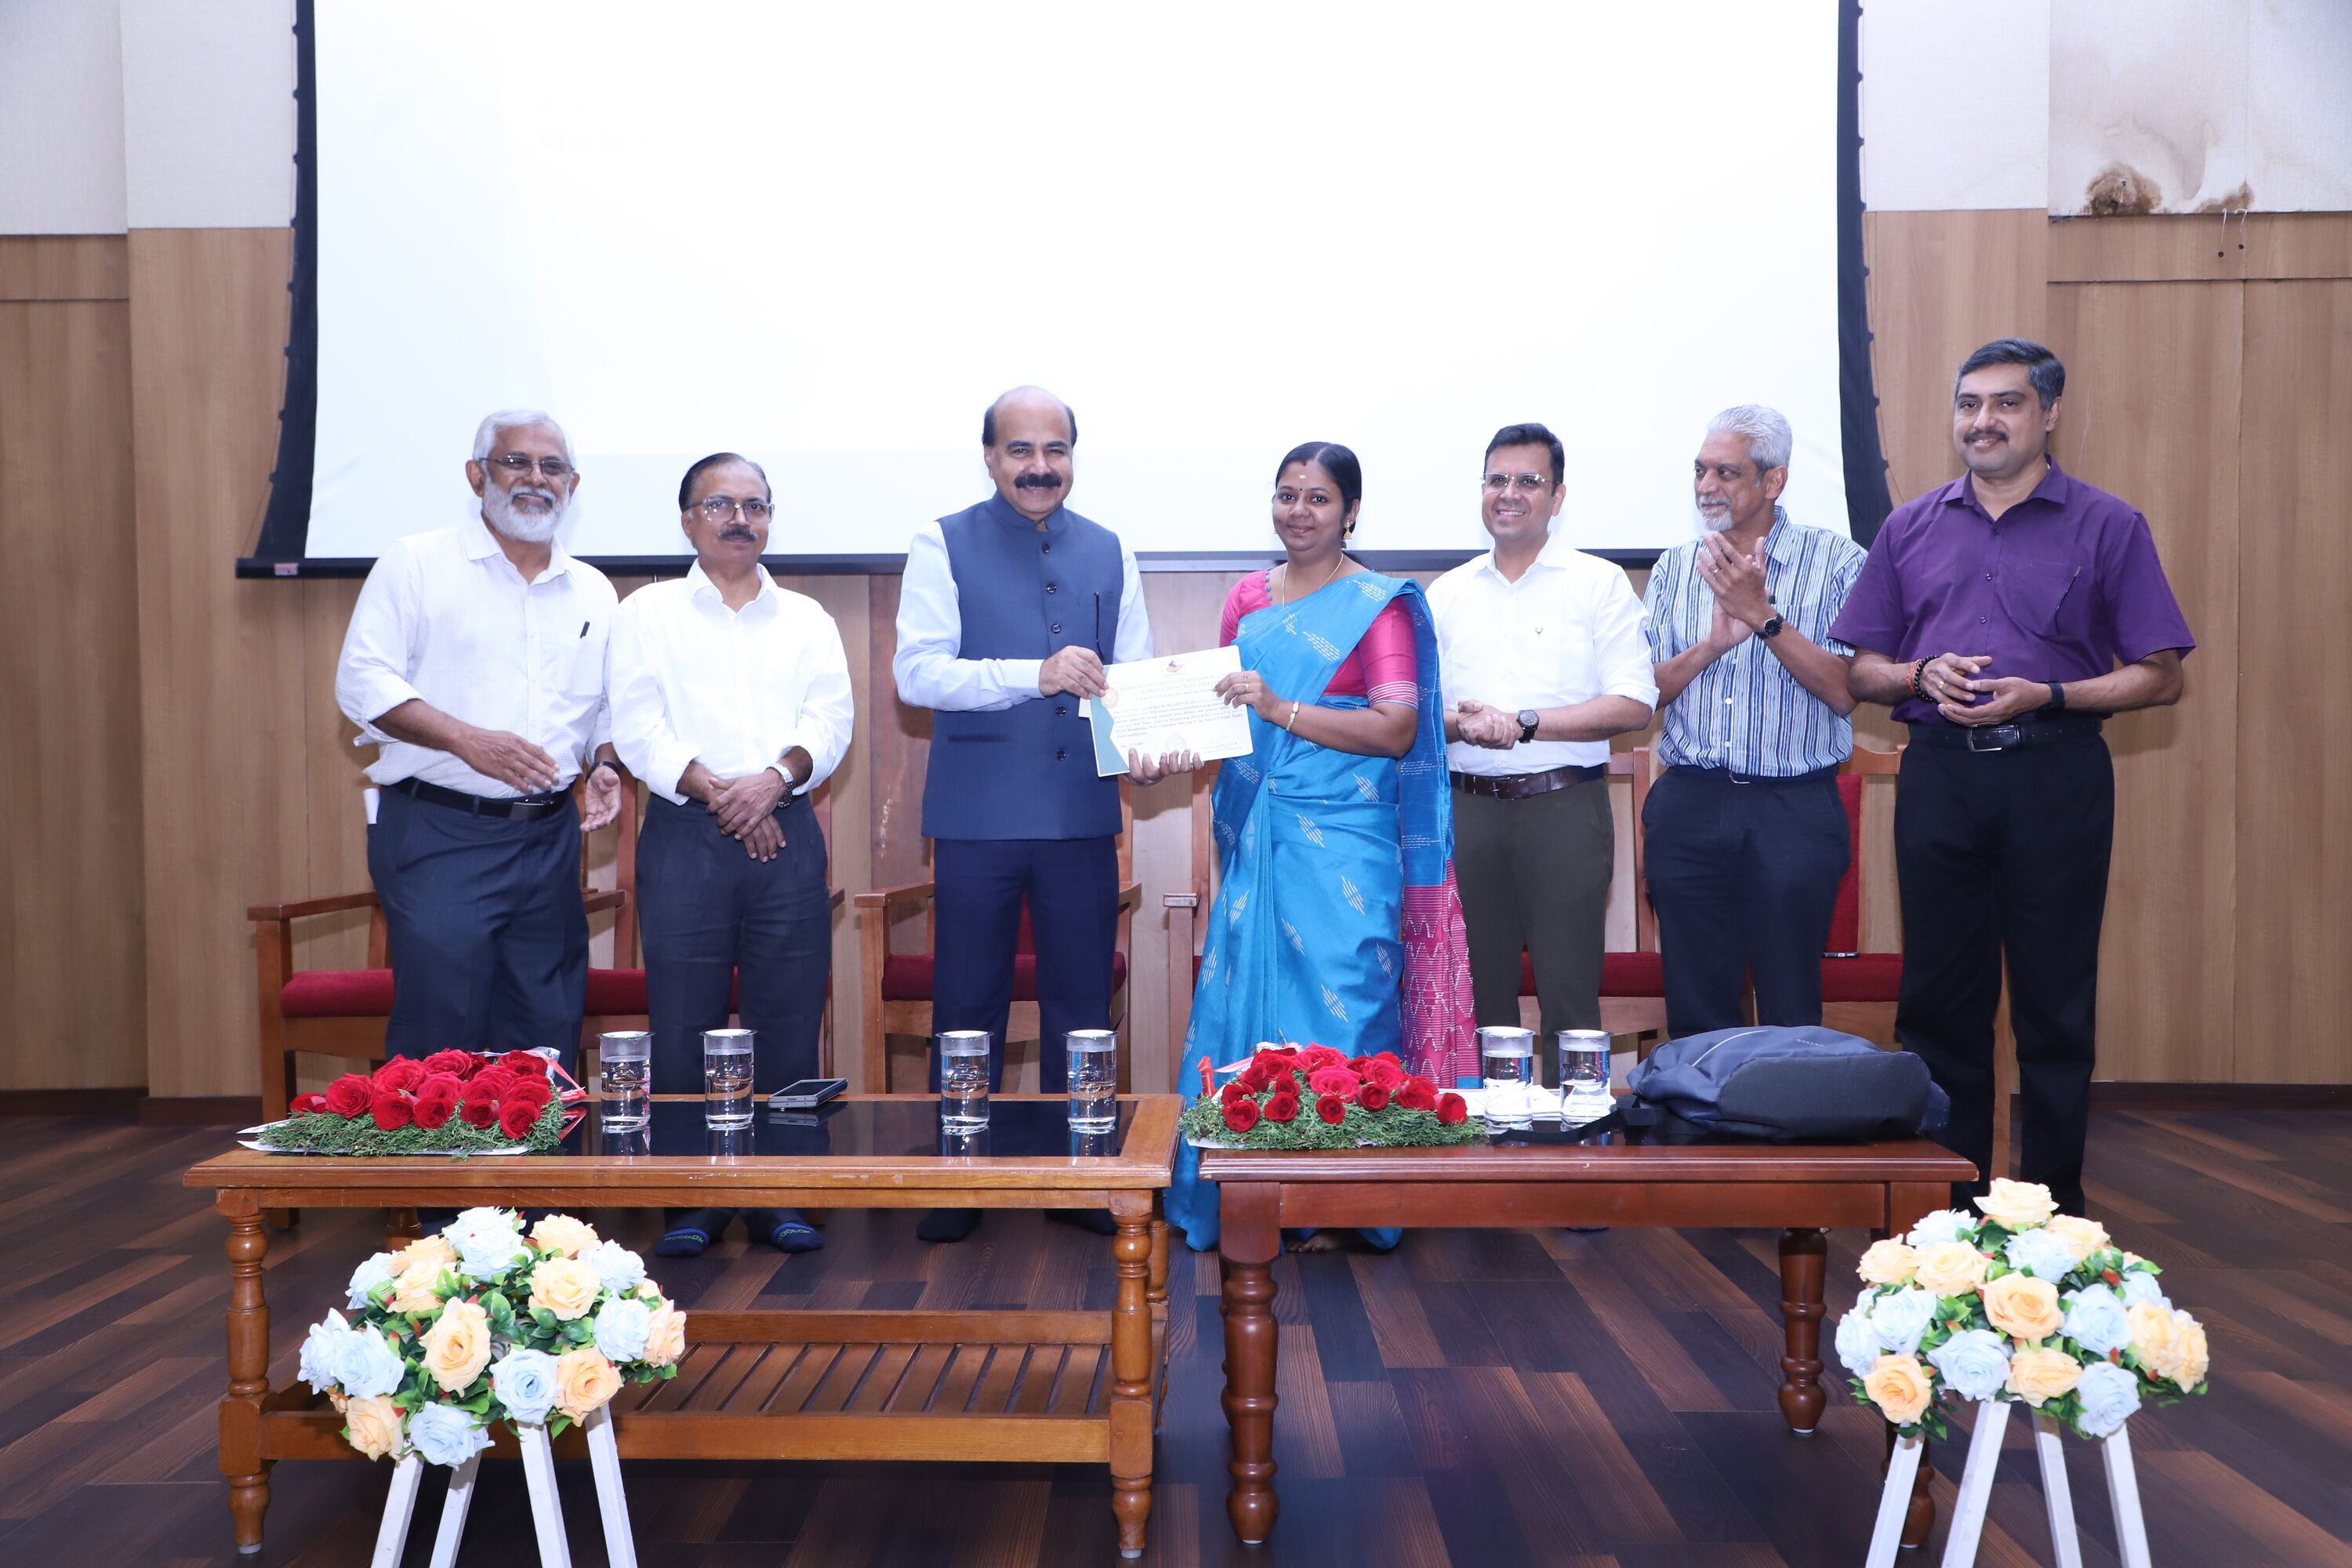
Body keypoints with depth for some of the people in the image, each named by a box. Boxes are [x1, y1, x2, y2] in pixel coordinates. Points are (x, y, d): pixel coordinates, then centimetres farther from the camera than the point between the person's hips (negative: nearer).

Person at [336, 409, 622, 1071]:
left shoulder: (593, 592, 15)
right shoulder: (417, 564, 0)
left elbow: (607, 707, 22)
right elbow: (362, 681, -7)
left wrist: (605, 764, 0)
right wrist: (469, 740, -19)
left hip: (550, 837, 5)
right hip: (438, 834, -5)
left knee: (548, 1036, 8)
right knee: (440, 1035, -7)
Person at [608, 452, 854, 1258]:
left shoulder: (807, 619, 17)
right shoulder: (647, 613, 11)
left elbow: (830, 719, 4)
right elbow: (637, 724, -1)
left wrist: (774, 778, -14)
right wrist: (714, 792, -11)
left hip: (787, 835, 2)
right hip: (684, 832, -1)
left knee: (787, 1019, 1)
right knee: (684, 1021, -2)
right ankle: (692, 1198, 8)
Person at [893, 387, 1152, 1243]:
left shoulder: (1110, 554, 11)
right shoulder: (942, 546, 0)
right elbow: (917, 670, -12)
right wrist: (1036, 674, -24)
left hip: (1082, 812, 3)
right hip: (978, 812, -3)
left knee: (1082, 1006, 10)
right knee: (967, 1008, 6)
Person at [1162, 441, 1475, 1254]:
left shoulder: (1380, 603, -2)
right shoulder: (1248, 597, 14)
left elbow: (1397, 730, -12)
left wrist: (1282, 708, -19)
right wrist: (1189, 738, 5)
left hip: (1340, 839, -5)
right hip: (1254, 833, 5)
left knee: (1336, 1005, -3)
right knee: (1242, 997, 4)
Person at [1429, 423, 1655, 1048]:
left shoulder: (1599, 583, 3)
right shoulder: (1447, 593, 13)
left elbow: (1633, 704, -6)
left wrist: (1523, 725, -14)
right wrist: (1459, 723, -11)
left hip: (1563, 803, -3)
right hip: (1467, 805, 3)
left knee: (1569, 992, -3)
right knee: (1480, 993, 7)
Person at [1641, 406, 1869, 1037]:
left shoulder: (1836, 560, -1)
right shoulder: (1675, 568, 11)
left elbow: (1844, 692, -10)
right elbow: (1643, 690, 5)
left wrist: (1763, 616, -17)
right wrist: (1712, 643, -12)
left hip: (1795, 811, -3)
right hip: (1688, 804, 3)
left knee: (1790, 1014, 4)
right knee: (1695, 1013, 9)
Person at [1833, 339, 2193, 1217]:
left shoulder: (2107, 527, 4)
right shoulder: (1910, 528, 12)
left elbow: (2159, 677, 0)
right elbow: (1859, 671, 13)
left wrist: (2047, 696, -14)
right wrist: (1921, 675, -8)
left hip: (2055, 777, -2)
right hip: (1938, 776, 3)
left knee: (2055, 1003, 3)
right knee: (1938, 997, 7)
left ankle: (2055, 1204, 15)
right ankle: (1946, 1198, 18)